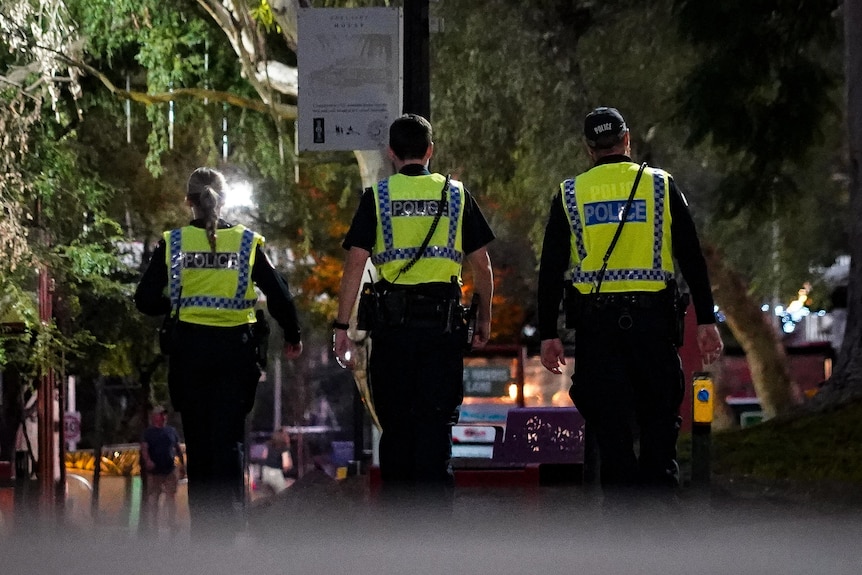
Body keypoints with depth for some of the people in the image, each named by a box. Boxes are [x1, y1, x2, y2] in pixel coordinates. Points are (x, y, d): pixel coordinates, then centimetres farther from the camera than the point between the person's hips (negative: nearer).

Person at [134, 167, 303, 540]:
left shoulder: (172, 244, -1)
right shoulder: (246, 243, -1)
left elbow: (146, 300, -5)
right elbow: (279, 294, -1)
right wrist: (292, 337, 13)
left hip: (189, 347, 0)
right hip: (235, 348, 0)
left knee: (197, 438, 11)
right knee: (229, 437, 2)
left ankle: (202, 526, 15)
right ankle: (229, 520, -11)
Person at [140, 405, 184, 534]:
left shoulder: (171, 431, 12)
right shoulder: (149, 432, 2)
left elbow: (178, 448, 17)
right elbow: (144, 448, -9)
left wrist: (182, 462, 12)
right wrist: (147, 460, -26)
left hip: (170, 469, 2)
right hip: (155, 470, -2)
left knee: (171, 496, -1)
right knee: (153, 498, 1)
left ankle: (172, 524, 0)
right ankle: (152, 524, 6)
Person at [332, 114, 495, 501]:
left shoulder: (377, 197, 3)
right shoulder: (456, 194, 7)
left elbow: (355, 265, -4)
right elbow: (482, 266, 7)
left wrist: (341, 327, -2)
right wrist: (484, 319, 19)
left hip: (393, 322, 0)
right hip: (444, 320, 0)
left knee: (396, 425, 9)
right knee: (436, 422, 1)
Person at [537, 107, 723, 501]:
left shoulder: (569, 195, 7)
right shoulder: (661, 186, 5)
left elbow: (550, 269, 3)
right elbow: (692, 258, 1)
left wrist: (548, 334, 6)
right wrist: (706, 321, 3)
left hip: (595, 321, 0)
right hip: (652, 317, 0)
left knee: (611, 428, 3)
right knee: (658, 422, 8)